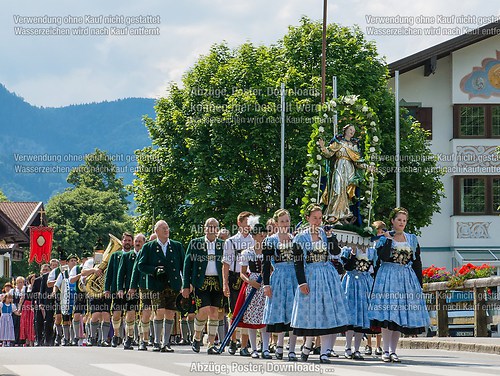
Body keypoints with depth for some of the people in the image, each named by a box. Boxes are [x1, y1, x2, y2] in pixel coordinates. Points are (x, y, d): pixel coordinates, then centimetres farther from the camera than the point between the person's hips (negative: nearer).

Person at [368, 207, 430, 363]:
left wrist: (419, 283, 7)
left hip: (407, 279, 3)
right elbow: (383, 257, -14)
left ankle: (393, 350, 5)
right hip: (388, 276, -3)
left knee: (401, 315, 1)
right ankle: (386, 351, -9)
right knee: (387, 314, -11)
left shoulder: (412, 239, 13)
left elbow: (417, 262, 12)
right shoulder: (384, 238, 3)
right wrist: (389, 239, -13)